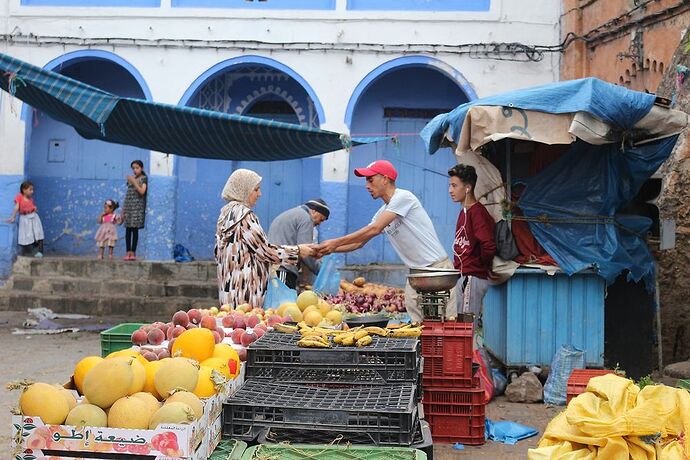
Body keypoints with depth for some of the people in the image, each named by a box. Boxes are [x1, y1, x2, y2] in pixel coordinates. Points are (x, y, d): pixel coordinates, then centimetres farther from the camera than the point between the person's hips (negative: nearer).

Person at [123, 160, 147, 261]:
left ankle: (133, 252, -3)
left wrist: (134, 181, -14)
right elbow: (128, 194, 15)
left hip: (138, 206, -5)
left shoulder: (144, 178, 1)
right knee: (128, 229, 1)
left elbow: (142, 192, -12)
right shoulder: (131, 179, 15)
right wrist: (123, 209, 11)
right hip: (129, 206, 5)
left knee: (135, 229, -6)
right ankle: (128, 252, 4)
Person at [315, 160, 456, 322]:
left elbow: (374, 229, -21)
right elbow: (359, 242, 15)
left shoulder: (403, 197, -14)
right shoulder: (383, 213, 13)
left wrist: (335, 242, -18)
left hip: (438, 268, -8)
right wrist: (329, 249, 3)